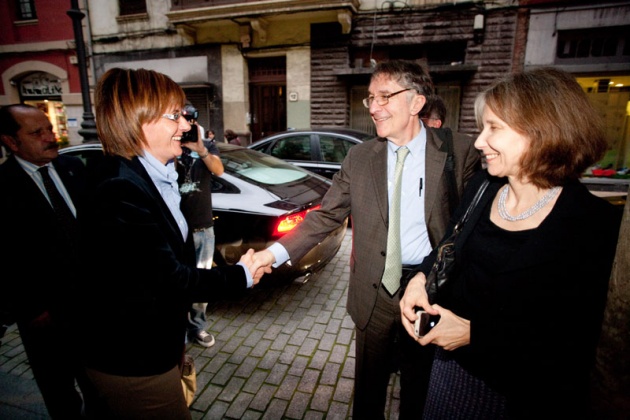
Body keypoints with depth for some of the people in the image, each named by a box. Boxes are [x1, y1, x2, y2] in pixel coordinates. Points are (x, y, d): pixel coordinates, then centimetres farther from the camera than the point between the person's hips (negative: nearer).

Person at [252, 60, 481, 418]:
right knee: (369, 387, 20)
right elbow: (325, 217, -3)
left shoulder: (461, 152, -8)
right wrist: (274, 253, -13)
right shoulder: (359, 158, -1)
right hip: (376, 292, 2)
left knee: (420, 389, 21)